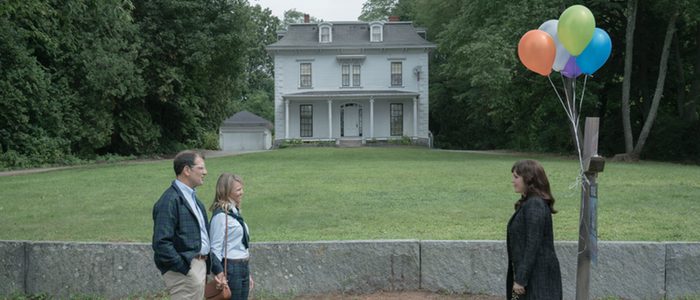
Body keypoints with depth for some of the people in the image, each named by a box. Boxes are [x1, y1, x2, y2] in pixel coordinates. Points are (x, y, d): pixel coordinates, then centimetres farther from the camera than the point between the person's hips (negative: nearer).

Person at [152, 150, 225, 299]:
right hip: (184, 271, -9)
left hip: (200, 267, 9)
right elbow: (161, 242, -21)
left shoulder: (192, 198, 16)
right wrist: (184, 269, -18)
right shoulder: (170, 200, -15)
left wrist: (217, 268, 17)